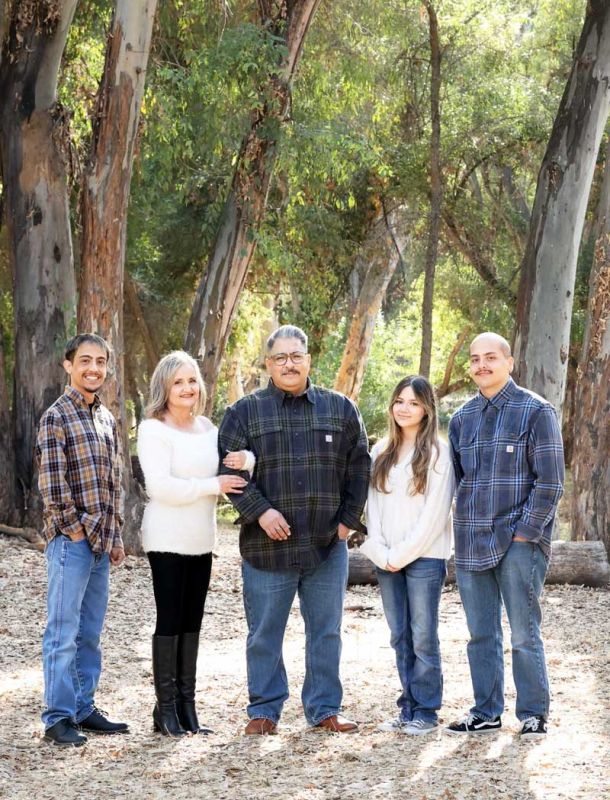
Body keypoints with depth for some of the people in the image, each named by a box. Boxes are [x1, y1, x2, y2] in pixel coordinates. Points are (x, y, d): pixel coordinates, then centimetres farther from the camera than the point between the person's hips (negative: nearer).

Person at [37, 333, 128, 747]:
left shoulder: (107, 418, 14)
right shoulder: (57, 416, -8)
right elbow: (51, 480, -13)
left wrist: (116, 536, 14)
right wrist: (74, 528, -12)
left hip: (101, 540, 7)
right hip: (71, 540, -7)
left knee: (90, 631, 12)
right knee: (64, 633, -4)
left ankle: (84, 708, 20)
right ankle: (58, 717, 1)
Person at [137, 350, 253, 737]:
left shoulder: (206, 427, 10)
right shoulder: (153, 430, -10)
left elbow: (238, 464, 13)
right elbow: (160, 486, -20)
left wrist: (245, 458, -11)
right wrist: (213, 485, -22)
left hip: (201, 540, 6)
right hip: (168, 540, -6)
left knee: (192, 623, 9)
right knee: (170, 621, -2)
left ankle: (187, 706, 15)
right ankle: (166, 708, 6)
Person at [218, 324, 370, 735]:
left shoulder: (340, 409, 9)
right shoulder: (245, 412, 3)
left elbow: (359, 467, 12)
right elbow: (229, 468, -2)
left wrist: (349, 519, 4)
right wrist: (259, 511, -13)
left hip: (327, 544, 2)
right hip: (267, 544, -2)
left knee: (326, 632, 8)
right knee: (265, 634, 4)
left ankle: (325, 709, 17)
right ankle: (264, 711, 14)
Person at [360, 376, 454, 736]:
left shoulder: (437, 452, -4)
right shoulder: (381, 452, 13)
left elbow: (436, 512, -10)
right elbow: (372, 505, 9)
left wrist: (402, 554, -11)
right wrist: (380, 552, -3)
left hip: (425, 557, -5)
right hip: (388, 559, 5)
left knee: (423, 636, -4)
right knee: (401, 637, 8)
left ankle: (426, 712, 3)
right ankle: (408, 709, 14)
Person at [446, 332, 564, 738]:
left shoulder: (536, 411, -4)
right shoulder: (462, 418, 13)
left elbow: (550, 480, -7)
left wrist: (526, 531, -12)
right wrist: (461, 528, 11)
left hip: (518, 542, -5)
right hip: (472, 544, 5)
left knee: (524, 632, -2)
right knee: (481, 634, 10)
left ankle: (534, 713, 8)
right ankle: (487, 712, 18)